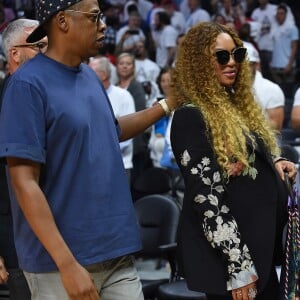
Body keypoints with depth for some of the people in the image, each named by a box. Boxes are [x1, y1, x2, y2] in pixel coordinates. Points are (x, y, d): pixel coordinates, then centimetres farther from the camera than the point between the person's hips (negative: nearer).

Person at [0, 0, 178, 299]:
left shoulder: (90, 77, 10)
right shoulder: (29, 84, -13)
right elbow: (24, 183, -18)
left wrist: (167, 104, 22)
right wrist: (67, 264, -23)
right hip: (60, 265, -7)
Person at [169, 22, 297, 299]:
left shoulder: (238, 104, 12)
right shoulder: (191, 116, -14)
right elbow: (206, 196, -19)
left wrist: (275, 162, 4)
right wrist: (238, 265, -22)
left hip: (262, 245, 9)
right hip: (227, 253, -9)